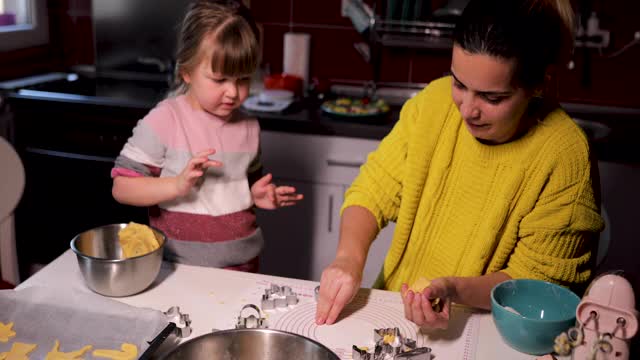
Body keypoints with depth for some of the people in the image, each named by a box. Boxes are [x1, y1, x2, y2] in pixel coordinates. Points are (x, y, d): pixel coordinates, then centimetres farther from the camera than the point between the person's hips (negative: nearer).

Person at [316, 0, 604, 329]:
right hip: (394, 308, 3)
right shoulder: (435, 99, -8)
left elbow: (536, 278, -12)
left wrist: (455, 290, -30)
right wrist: (349, 257, -20)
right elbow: (372, 191, -1)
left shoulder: (564, 154, -19)